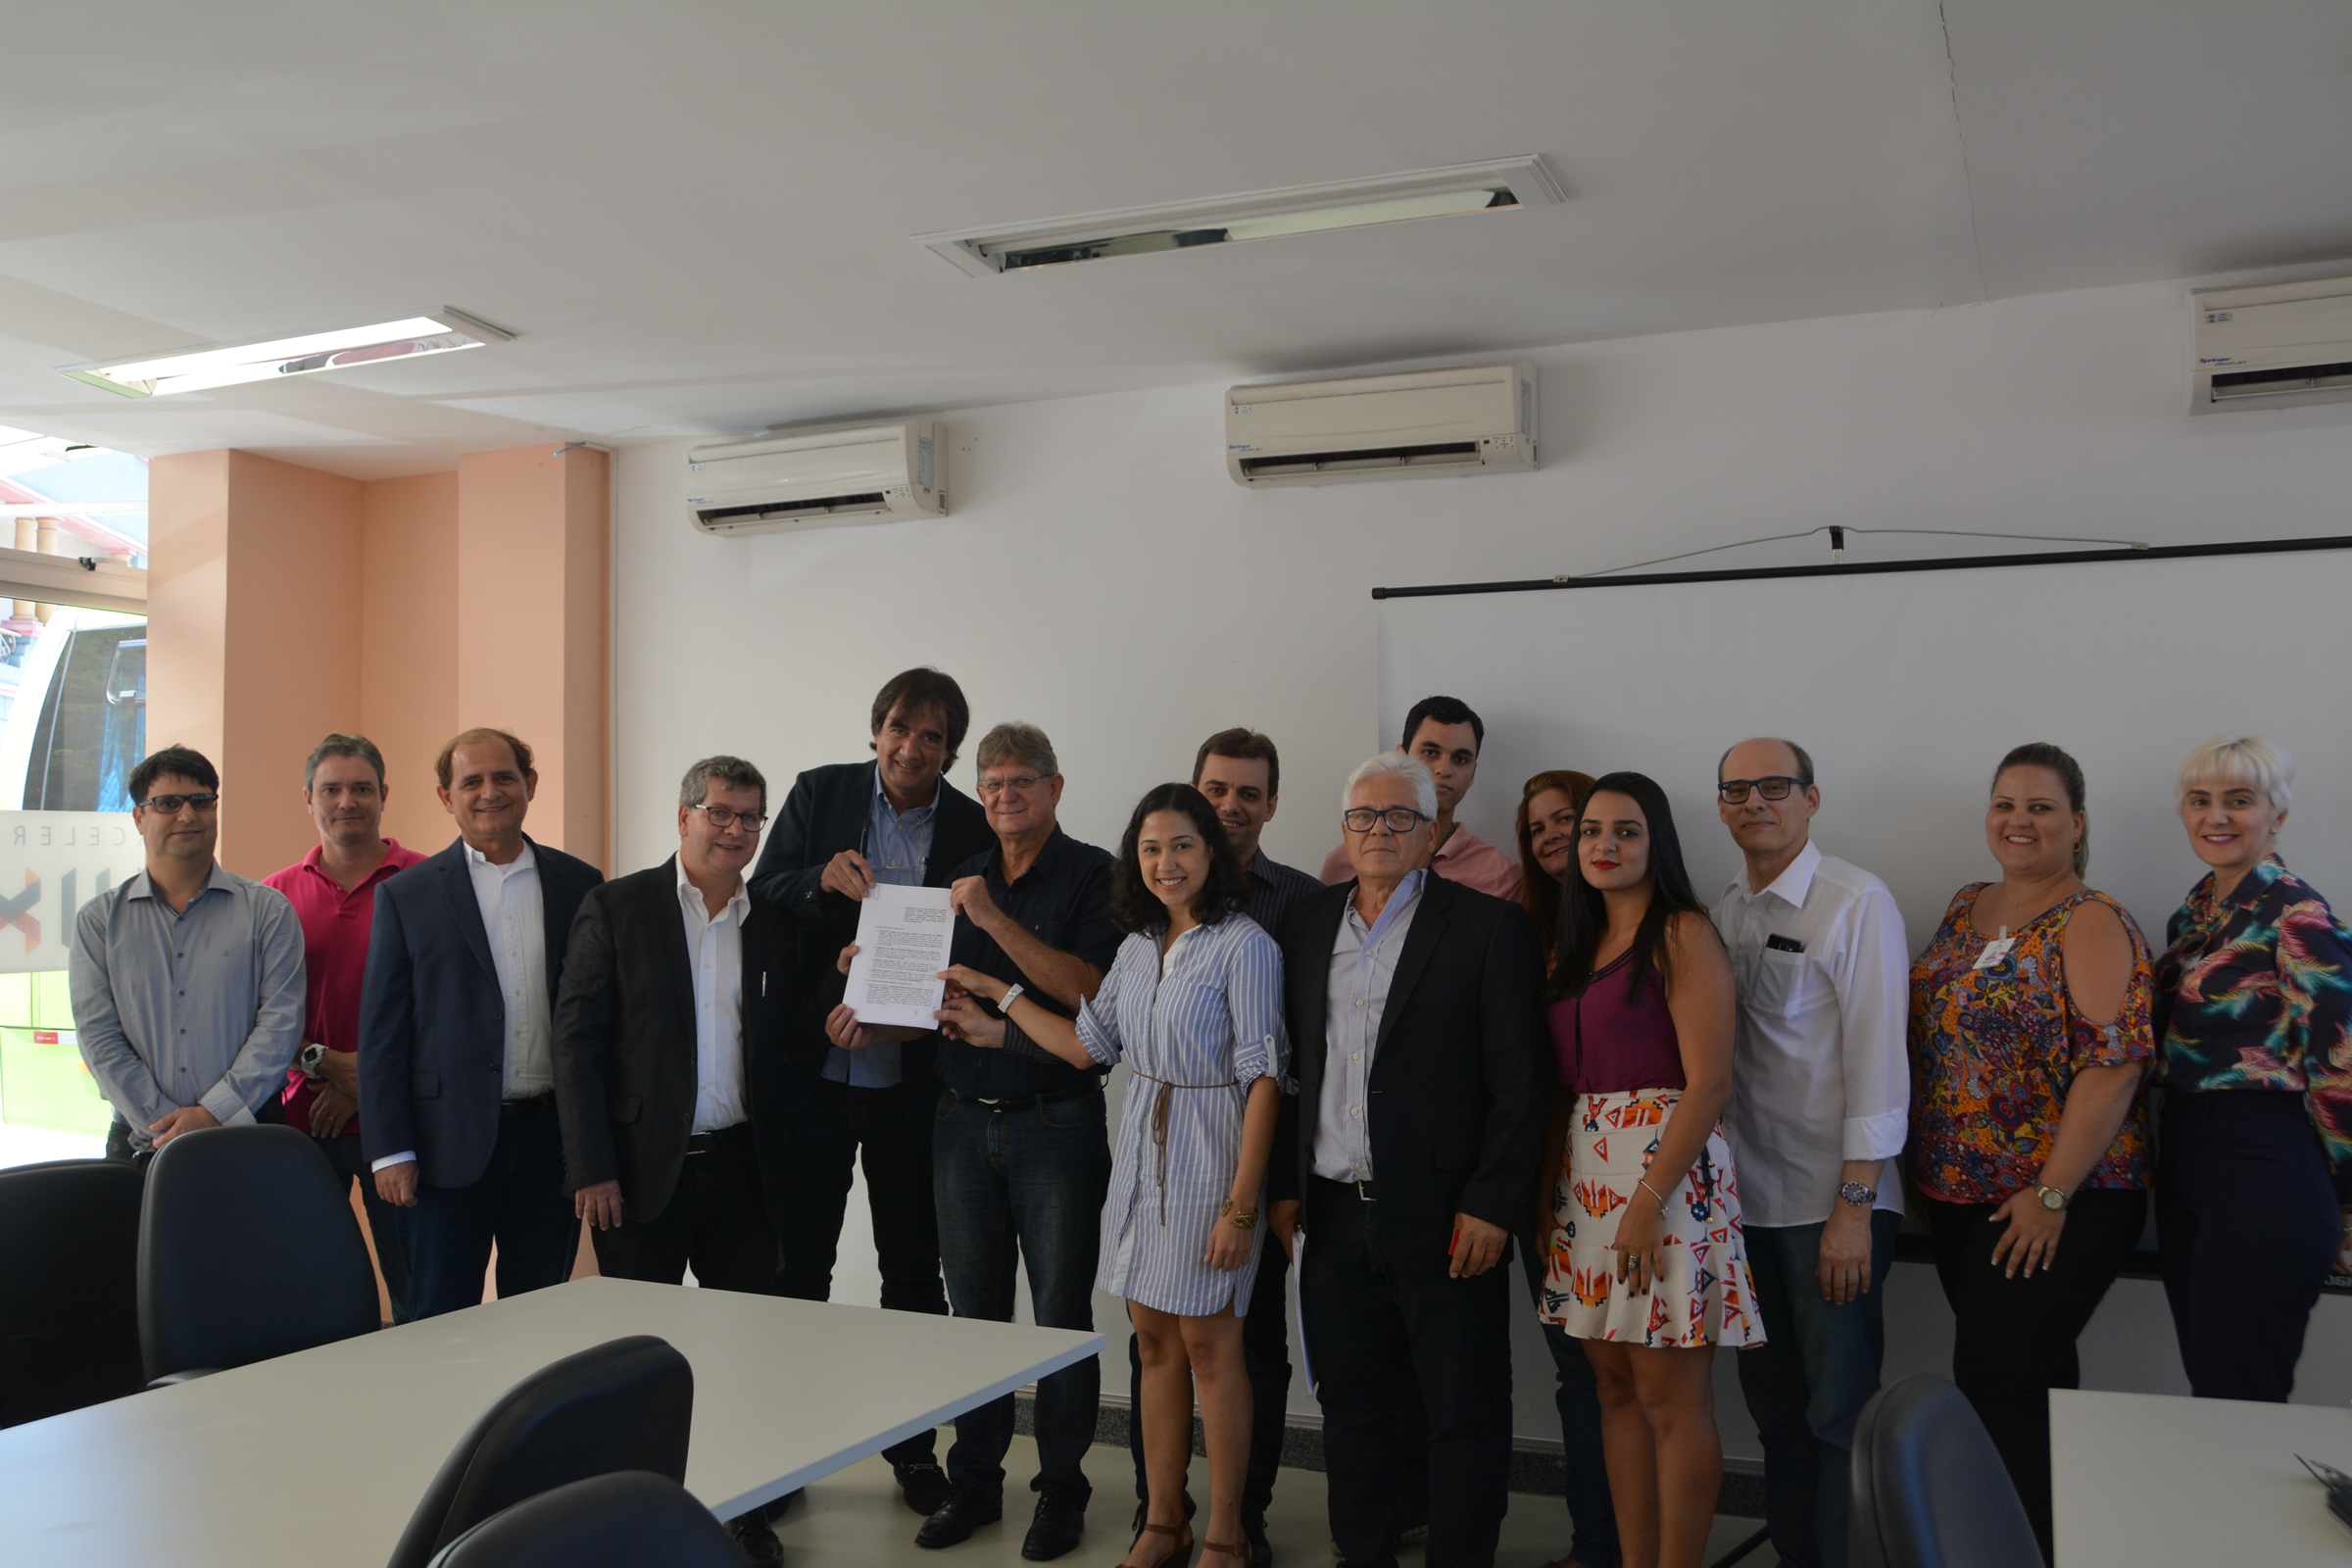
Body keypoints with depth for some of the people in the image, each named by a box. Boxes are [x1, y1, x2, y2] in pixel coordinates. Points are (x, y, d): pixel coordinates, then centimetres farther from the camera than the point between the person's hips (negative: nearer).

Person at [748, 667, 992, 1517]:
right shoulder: (818, 793, 0)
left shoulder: (972, 830, -2)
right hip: (815, 1068, 0)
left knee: (913, 1270, 11)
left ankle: (913, 1445, 26)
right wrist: (821, 879, -21)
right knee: (799, 1263, 8)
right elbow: (761, 896, -1)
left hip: (912, 1082, 0)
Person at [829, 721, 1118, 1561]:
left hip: (1056, 1121, -5)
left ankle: (1061, 1490, 16)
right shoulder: (961, 879, 11)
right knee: (973, 1307, 11)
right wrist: (872, 1022, -3)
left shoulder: (1094, 876, -5)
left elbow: (1086, 990, -17)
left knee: (1061, 1311, 3)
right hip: (962, 1120, 5)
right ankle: (975, 1482, 23)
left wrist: (995, 919, -20)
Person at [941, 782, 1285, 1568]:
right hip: (1141, 1161, 7)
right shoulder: (1138, 947, 9)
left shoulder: (1246, 947, -13)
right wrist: (1000, 996, 18)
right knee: (1156, 1344, 12)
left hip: (1208, 1168, -6)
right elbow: (1089, 1044, 17)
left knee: (1209, 1347, 2)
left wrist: (1241, 1205, -19)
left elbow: (1263, 1079, -16)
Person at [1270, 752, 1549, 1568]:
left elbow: (1520, 1080, -8)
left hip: (1443, 1220, -4)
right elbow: (1290, 1067, 13)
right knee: (1351, 1407, 15)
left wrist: (1490, 1207, -13)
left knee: (1464, 1415, 6)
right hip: (1335, 1216, 5)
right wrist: (1285, 1185, 9)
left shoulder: (1489, 927, -6)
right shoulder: (1307, 925, 9)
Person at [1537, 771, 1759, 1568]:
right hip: (1584, 1171, 7)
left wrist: (1648, 1202, -19)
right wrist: (1548, 1186, 6)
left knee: (1671, 1400, -2)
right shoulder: (1579, 943, 14)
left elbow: (1708, 1083, -15)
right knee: (1615, 1386, 12)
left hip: (1666, 1168, -7)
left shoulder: (1682, 934, -8)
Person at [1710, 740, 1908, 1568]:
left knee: (1840, 1413, 1)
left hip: (1833, 1203, -6)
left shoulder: (1858, 902, -9)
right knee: (1773, 1400, 16)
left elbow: (1877, 1058, -13)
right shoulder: (1724, 911, 8)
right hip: (1749, 1197, 6)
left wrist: (1853, 1207, -16)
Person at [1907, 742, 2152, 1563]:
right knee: (2030, 1381, 14)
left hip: (2054, 1203, -6)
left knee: (1996, 1388, -7)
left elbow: (2113, 1062, -18)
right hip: (1958, 1195, 7)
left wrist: (2051, 1194, -20)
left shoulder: (2091, 923, -11)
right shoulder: (1964, 908, 11)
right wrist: (1924, 1169, 12)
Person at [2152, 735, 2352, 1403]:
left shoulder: (2296, 913, -13)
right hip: (2185, 1160, 8)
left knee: (2238, 1398, -2)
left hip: (2263, 1169, -8)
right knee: (2203, 1379, 15)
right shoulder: (2194, 910, 12)